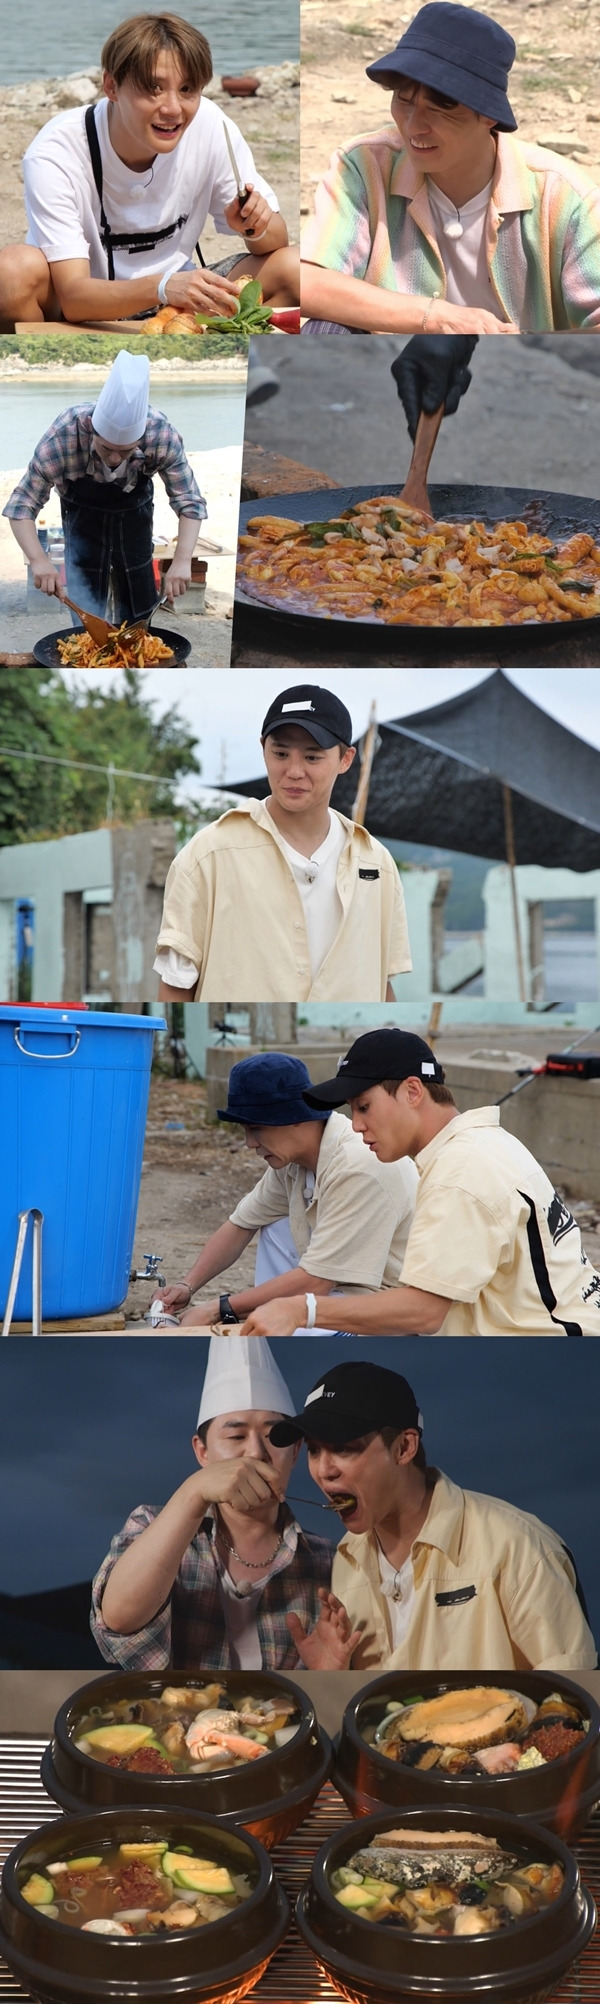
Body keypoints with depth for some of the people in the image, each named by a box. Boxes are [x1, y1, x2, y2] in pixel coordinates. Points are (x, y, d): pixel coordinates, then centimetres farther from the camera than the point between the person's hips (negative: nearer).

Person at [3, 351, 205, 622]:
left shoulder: (162, 434, -31)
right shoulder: (65, 433, -35)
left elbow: (190, 502, -23)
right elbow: (22, 503, -30)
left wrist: (182, 560, -40)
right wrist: (39, 560, -47)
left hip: (134, 516, 1)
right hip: (83, 517, -1)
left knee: (137, 618, 9)